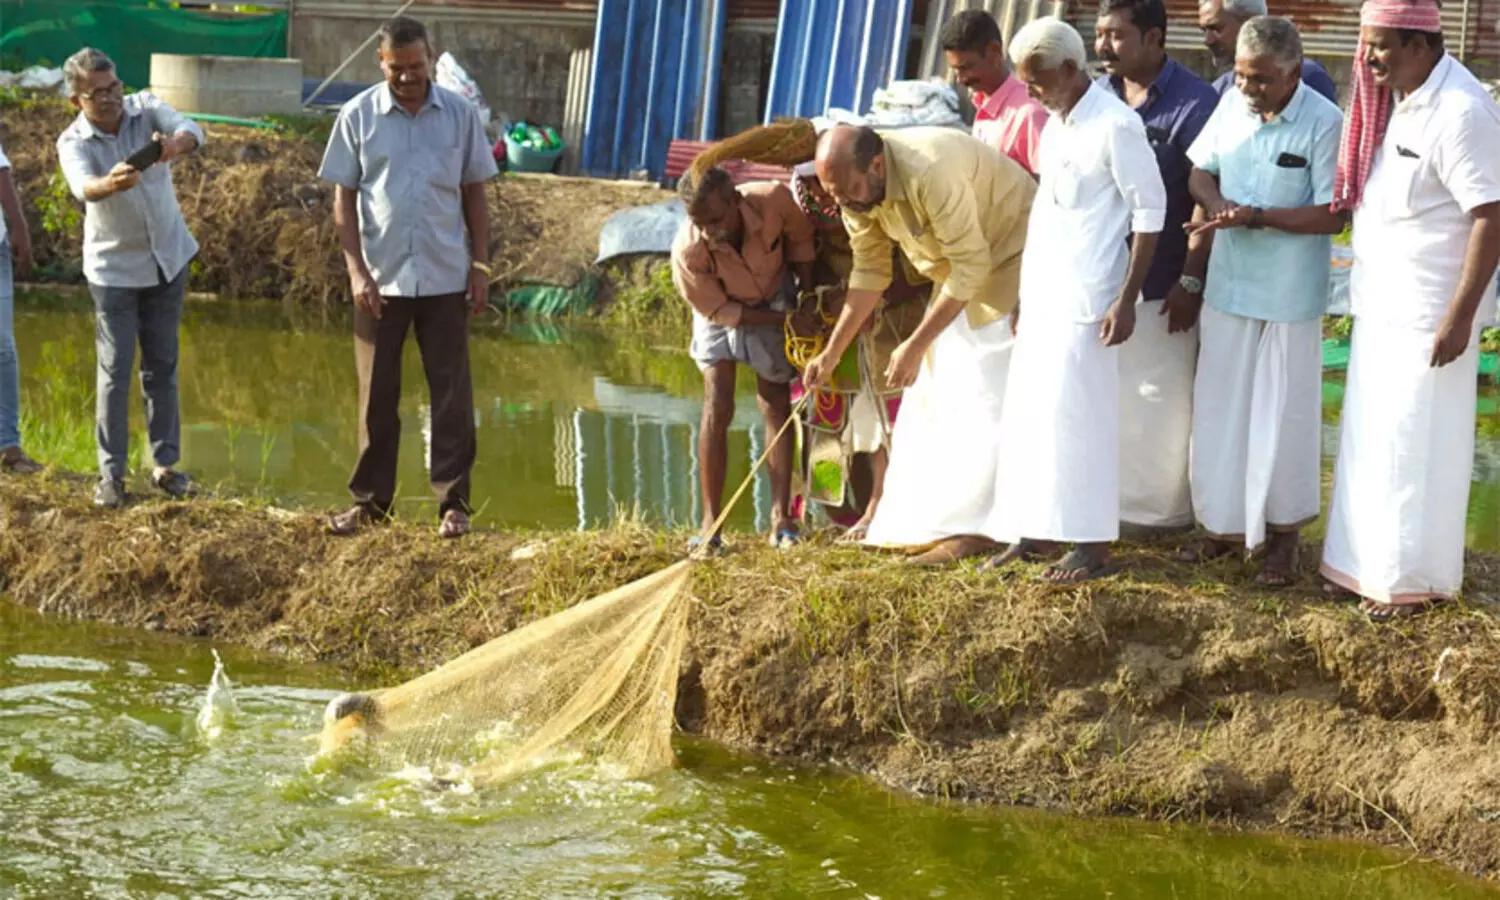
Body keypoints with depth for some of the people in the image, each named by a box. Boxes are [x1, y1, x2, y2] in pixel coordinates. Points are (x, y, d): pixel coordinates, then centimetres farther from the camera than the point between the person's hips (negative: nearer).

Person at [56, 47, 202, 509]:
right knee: (115, 370, -3)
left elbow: (192, 130, -27)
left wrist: (176, 144, -52)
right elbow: (83, 188, -37)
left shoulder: (146, 109, -8)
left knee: (162, 365, 10)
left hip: (168, 258, 3)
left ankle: (165, 464, 18)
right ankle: (110, 473, 3)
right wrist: (111, 183, -61)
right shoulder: (74, 143, -16)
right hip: (114, 267, -3)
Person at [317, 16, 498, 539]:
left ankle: (453, 503, 9)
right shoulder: (358, 116, -2)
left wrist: (480, 265, 2)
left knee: (452, 394, 2)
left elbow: (474, 193, 7)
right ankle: (370, 500, 16)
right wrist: (356, 270, -7)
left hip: (445, 279, 0)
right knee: (377, 395, 7)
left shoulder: (460, 114, 1)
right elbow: (344, 198, 0)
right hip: (381, 279, 0)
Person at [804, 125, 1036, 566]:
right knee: (935, 393, 7)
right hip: (959, 266, 9)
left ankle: (974, 529, -15)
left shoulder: (930, 173, -36)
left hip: (1009, 253, -9)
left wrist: (916, 346, -28)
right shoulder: (857, 187, -10)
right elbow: (869, 273, 2)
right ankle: (925, 520, 11)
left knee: (986, 393, -14)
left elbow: (972, 268, -31)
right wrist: (832, 352, -2)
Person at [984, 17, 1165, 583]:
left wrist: (1126, 300, -16)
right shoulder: (1054, 126, 12)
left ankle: (1093, 545, 3)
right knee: (1029, 414, 10)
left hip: (1086, 298, -8)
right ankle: (1036, 532, 19)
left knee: (1077, 416, -5)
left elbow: (1150, 211, -13)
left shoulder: (1115, 125, -13)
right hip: (1041, 296, 8)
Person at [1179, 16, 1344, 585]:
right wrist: (1216, 202, -10)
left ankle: (1283, 535, 19)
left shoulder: (1324, 123, -16)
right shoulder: (1232, 104, 0)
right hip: (1229, 287, 5)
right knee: (1217, 410, 10)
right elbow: (1200, 170, 12)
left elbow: (1332, 216, -17)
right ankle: (1223, 523, 24)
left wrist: (1256, 217, -24)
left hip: (1290, 298, -5)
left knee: (1282, 416, 5)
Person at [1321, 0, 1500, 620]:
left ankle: (1418, 579, 12)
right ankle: (1370, 563, 24)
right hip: (1384, 306, 8)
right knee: (1373, 441, 14)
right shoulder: (1397, 100, 8)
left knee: (1415, 446, 1)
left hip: (1428, 314, -8)